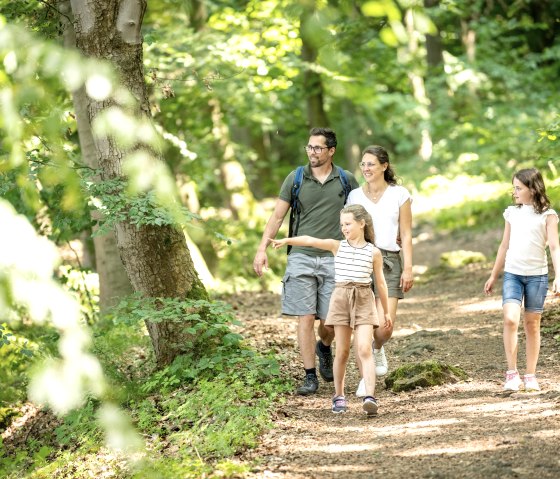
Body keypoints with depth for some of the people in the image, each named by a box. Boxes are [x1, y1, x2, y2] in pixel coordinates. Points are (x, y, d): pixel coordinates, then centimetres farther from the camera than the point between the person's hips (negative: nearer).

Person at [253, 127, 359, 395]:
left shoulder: (346, 180, 5)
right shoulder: (295, 179, 3)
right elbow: (277, 216, 5)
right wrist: (262, 249, -4)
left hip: (334, 259, 0)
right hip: (301, 256, 0)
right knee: (305, 318, -5)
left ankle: (324, 348, 35)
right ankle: (310, 377, 2)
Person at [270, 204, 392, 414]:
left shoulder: (373, 252, 3)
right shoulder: (337, 246, 4)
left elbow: (380, 282, 11)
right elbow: (310, 241, -9)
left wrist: (387, 311, 16)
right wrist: (286, 241, -24)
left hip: (363, 300, -1)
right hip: (341, 298, 1)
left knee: (364, 349, -13)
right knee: (342, 351, 6)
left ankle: (370, 396, -21)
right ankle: (339, 396, 17)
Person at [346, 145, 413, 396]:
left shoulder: (399, 194, 4)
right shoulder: (354, 196, 9)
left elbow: (406, 235, 4)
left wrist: (408, 268, -4)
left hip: (388, 260, -2)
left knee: (384, 327, -11)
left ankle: (378, 349, 24)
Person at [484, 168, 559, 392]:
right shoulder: (512, 213, 10)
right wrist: (493, 276, 19)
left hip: (537, 275, -2)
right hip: (512, 274, 2)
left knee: (532, 324, 4)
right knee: (510, 319, -15)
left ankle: (531, 376, 12)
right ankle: (511, 373, -10)